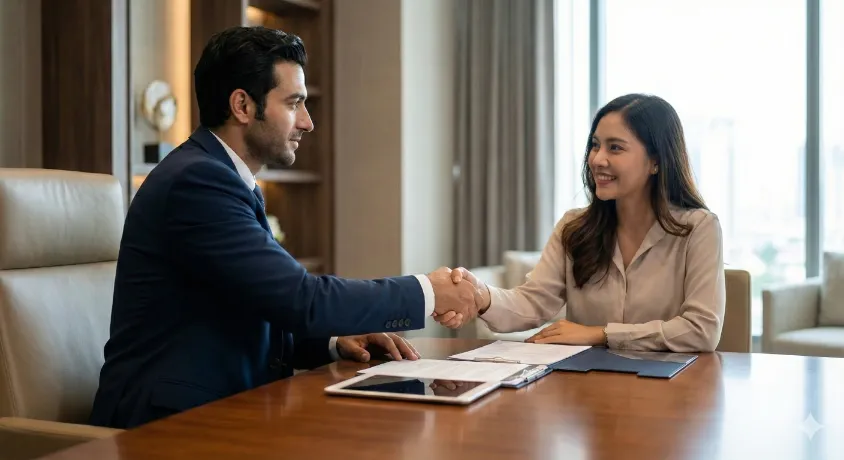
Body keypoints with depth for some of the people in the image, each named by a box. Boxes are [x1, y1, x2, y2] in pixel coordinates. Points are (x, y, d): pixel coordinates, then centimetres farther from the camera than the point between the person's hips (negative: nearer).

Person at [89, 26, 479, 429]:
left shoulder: (220, 177, 13)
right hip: (171, 421, -9)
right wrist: (425, 293, -11)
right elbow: (301, 300, -22)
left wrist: (335, 341, -2)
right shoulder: (198, 179, -17)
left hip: (221, 407, 9)